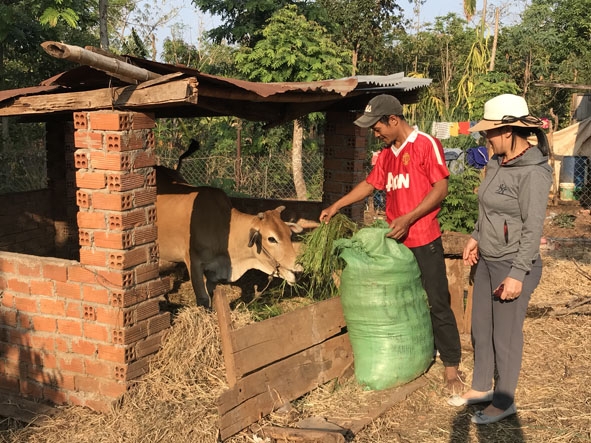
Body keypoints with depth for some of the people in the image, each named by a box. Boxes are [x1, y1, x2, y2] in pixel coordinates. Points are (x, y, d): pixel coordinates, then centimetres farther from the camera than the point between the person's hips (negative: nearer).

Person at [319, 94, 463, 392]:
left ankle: (451, 366, 9)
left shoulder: (426, 144, -10)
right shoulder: (386, 154, 12)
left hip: (424, 241, -7)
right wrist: (336, 206, 19)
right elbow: (370, 184, 24)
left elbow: (441, 188, -14)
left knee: (437, 304, -1)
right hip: (395, 241, 7)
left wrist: (408, 219, -19)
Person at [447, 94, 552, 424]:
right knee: (482, 329, 19)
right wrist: (476, 237, 17)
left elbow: (533, 229, -21)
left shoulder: (533, 172, -21)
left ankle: (504, 402, 24)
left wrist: (517, 275, -21)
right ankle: (481, 388, 36)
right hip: (487, 261, 8)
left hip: (514, 266, -8)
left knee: (505, 336, 6)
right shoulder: (498, 162, 4)